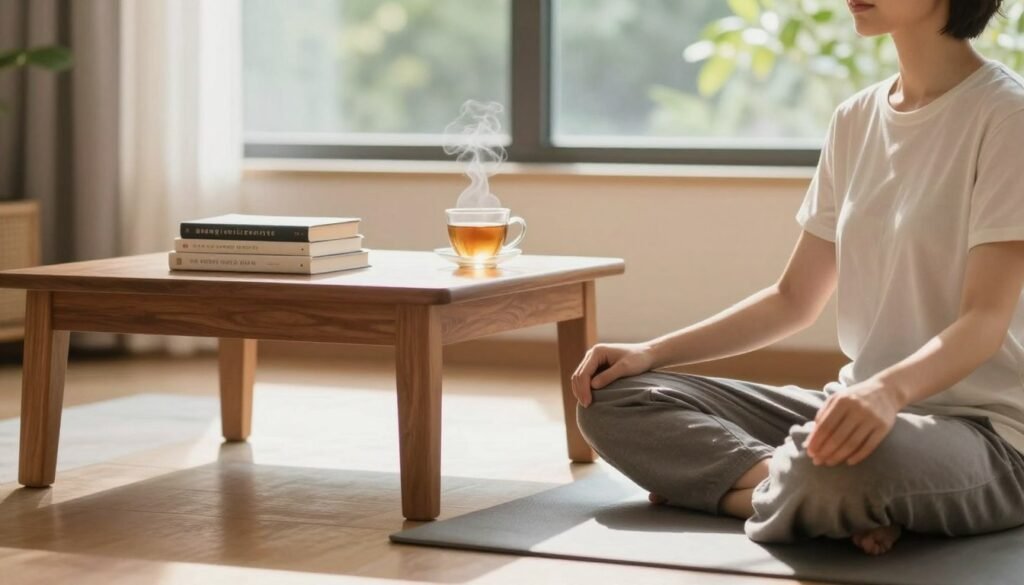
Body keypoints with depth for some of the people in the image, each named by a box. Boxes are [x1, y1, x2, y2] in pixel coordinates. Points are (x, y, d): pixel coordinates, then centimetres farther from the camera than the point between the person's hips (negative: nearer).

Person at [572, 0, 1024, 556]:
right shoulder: (855, 119, 11)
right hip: (860, 404, 8)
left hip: (979, 423, -8)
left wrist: (890, 388, -39)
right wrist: (651, 353, 4)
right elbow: (793, 300, 16)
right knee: (614, 398, -4)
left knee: (845, 466, -42)